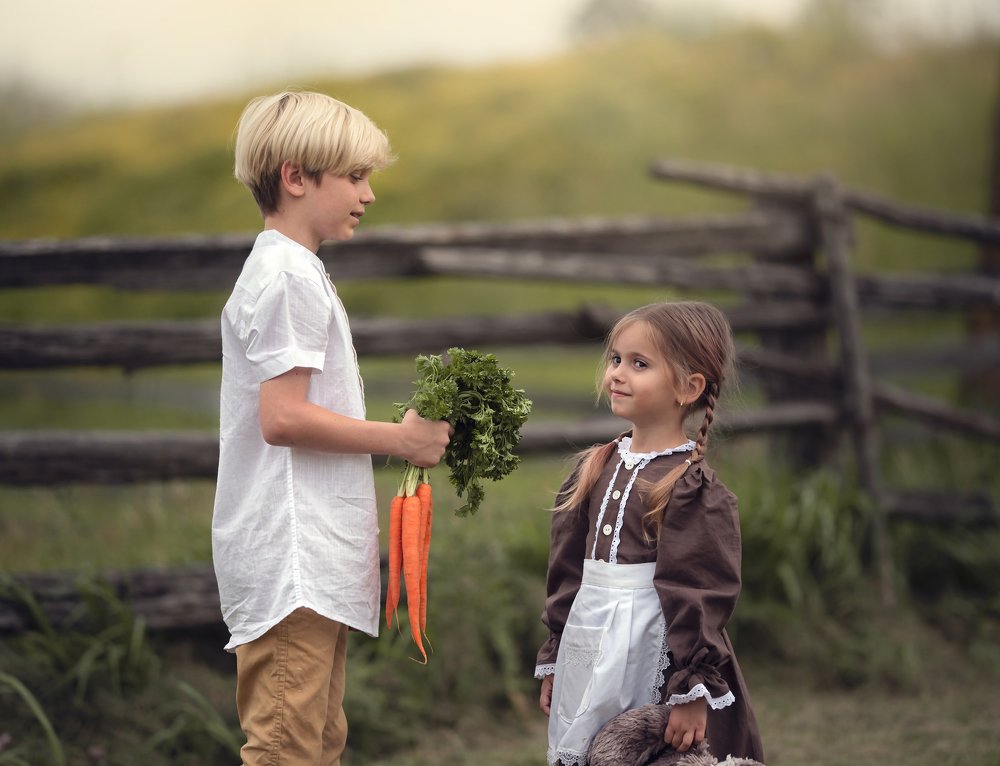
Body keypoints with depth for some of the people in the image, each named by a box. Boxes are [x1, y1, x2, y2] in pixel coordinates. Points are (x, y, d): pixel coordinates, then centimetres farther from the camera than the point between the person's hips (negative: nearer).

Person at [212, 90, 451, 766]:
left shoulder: (294, 271, 20)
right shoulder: (289, 277, -12)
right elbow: (282, 418, -20)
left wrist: (409, 432, 15)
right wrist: (400, 438, -12)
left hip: (315, 561, 11)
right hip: (293, 561, -11)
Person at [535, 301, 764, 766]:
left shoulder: (694, 487, -12)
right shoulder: (596, 468, 9)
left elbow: (701, 596, -14)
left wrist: (694, 691, -16)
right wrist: (553, 661, 15)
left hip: (650, 656, -7)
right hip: (586, 650, 7)